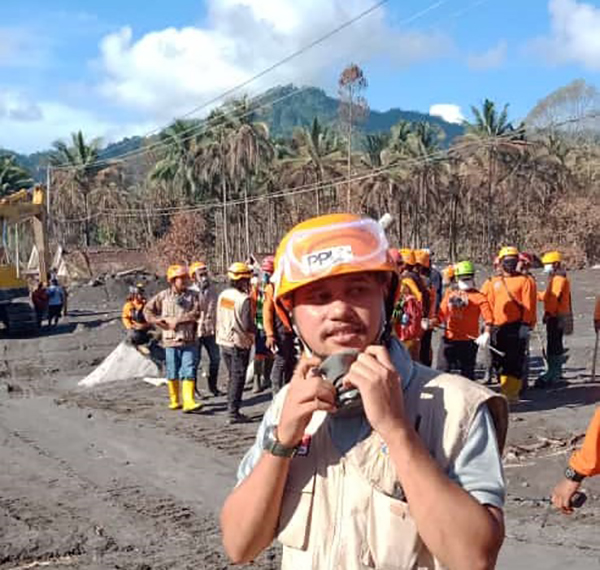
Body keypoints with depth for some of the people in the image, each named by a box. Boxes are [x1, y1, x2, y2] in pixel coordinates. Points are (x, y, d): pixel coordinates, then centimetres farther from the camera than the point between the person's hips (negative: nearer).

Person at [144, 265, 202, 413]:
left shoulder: (192, 295, 3)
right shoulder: (163, 295, 5)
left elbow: (196, 313, -10)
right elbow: (147, 310, 10)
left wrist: (177, 320, -14)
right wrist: (159, 322, -3)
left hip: (189, 341, 0)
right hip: (171, 340, 1)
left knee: (189, 371, -8)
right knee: (173, 373, 9)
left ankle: (188, 401, -11)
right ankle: (174, 401, 22)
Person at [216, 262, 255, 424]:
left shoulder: (223, 295, 4)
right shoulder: (244, 299, -19)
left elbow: (219, 318, 10)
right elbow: (247, 325, -20)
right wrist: (254, 329, -1)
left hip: (224, 342, 7)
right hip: (239, 344, -7)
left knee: (232, 377, 18)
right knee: (238, 378, 1)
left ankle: (231, 409, 21)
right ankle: (234, 413, 2)